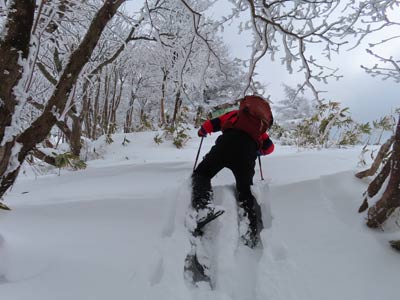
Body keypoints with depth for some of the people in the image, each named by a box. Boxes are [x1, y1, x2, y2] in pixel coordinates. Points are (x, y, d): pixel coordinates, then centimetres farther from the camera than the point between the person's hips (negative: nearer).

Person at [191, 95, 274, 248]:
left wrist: (203, 130, 46)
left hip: (228, 142, -2)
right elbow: (269, 147, 29)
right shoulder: (260, 126, 38)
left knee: (202, 173, 8)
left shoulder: (236, 114, 33)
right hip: (248, 151, 2)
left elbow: (213, 123, 25)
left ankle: (204, 206, -20)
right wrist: (257, 150, 49)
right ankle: (253, 231, -4)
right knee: (245, 191, 13)